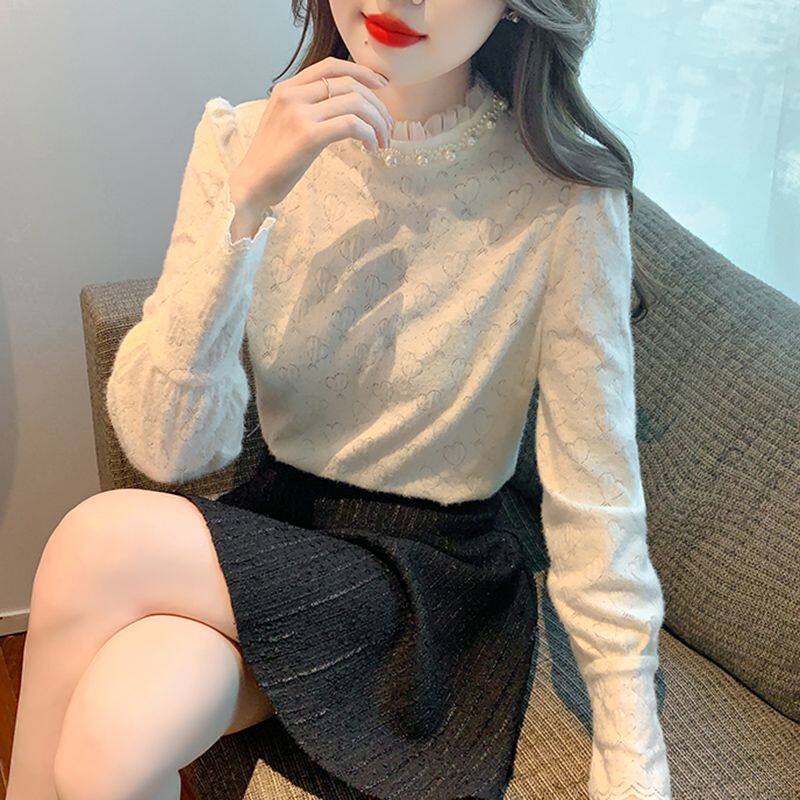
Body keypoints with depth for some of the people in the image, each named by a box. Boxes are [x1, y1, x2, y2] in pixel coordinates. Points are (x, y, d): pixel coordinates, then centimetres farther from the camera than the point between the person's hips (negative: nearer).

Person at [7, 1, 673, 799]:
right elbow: (169, 449, -14)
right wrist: (246, 200, -25)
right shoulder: (243, 139, -7)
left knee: (100, 542, -24)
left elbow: (594, 509, -10)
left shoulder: (563, 199, -16)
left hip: (429, 581, -2)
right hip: (272, 518, 3)